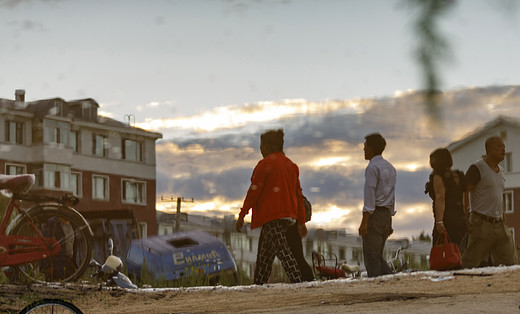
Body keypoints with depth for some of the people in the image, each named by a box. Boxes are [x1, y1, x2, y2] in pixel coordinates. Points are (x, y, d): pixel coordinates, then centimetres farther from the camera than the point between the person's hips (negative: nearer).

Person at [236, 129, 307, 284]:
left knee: (281, 249, -14)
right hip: (288, 215, 8)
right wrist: (301, 222, 21)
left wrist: (241, 216, -7)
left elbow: (254, 191, -10)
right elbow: (298, 195, 19)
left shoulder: (265, 164, -6)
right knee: (264, 254, 12)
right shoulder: (291, 165, 18)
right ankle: (259, 285, 10)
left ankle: (296, 280, -25)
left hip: (272, 217, -8)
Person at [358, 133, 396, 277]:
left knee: (371, 257, -7)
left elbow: (370, 194, -15)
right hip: (387, 214, 9)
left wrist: (364, 221, -18)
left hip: (374, 214, -9)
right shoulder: (390, 167, 19)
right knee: (378, 256, 12)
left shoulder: (372, 167, -9)